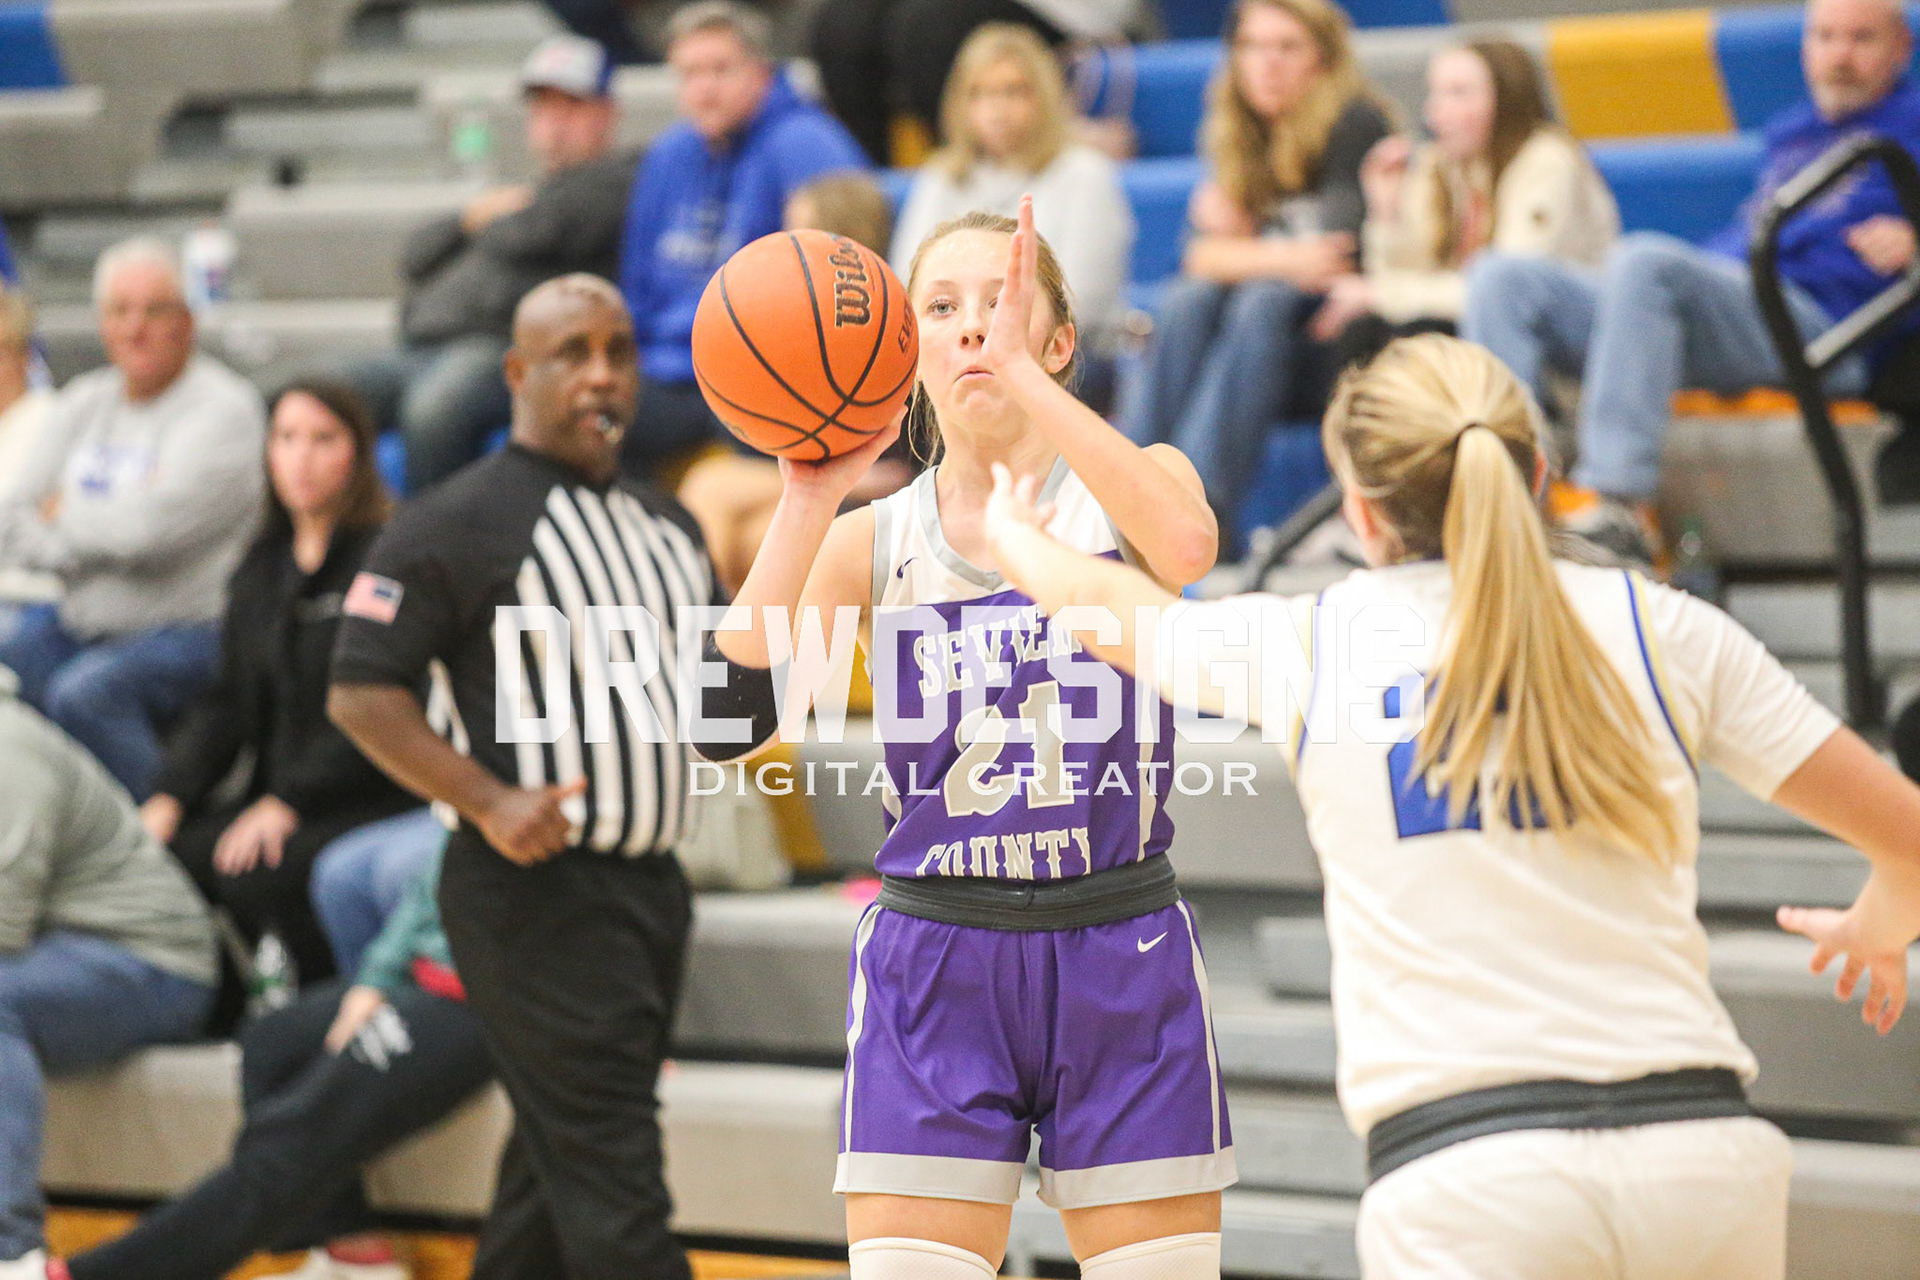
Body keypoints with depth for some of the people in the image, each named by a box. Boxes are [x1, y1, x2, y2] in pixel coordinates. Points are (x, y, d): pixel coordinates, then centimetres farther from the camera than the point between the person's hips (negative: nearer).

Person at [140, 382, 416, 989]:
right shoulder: (262, 569, 17)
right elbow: (225, 702, 15)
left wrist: (286, 803, -19)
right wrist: (168, 797, -1)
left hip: (370, 802, -7)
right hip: (272, 796, 7)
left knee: (256, 872, -31)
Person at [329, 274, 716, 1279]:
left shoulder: (667, 526, 15)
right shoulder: (458, 524, -8)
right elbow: (360, 694, -12)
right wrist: (489, 805, -22)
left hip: (650, 883, 8)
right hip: (536, 893, -8)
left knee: (556, 1167, 15)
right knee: (613, 1194, -11)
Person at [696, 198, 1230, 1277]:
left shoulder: (1129, 491, 1)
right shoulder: (873, 541, 5)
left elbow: (1188, 547, -27)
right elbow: (725, 723, -10)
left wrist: (1020, 370, -29)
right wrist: (808, 506, -18)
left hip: (1121, 958, -1)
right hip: (933, 965, 1)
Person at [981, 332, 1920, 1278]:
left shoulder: (1305, 640, 8)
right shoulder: (1658, 627, 7)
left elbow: (1109, 605, 31)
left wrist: (1010, 534, 54)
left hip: (1459, 1174, -2)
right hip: (1702, 1150, 2)